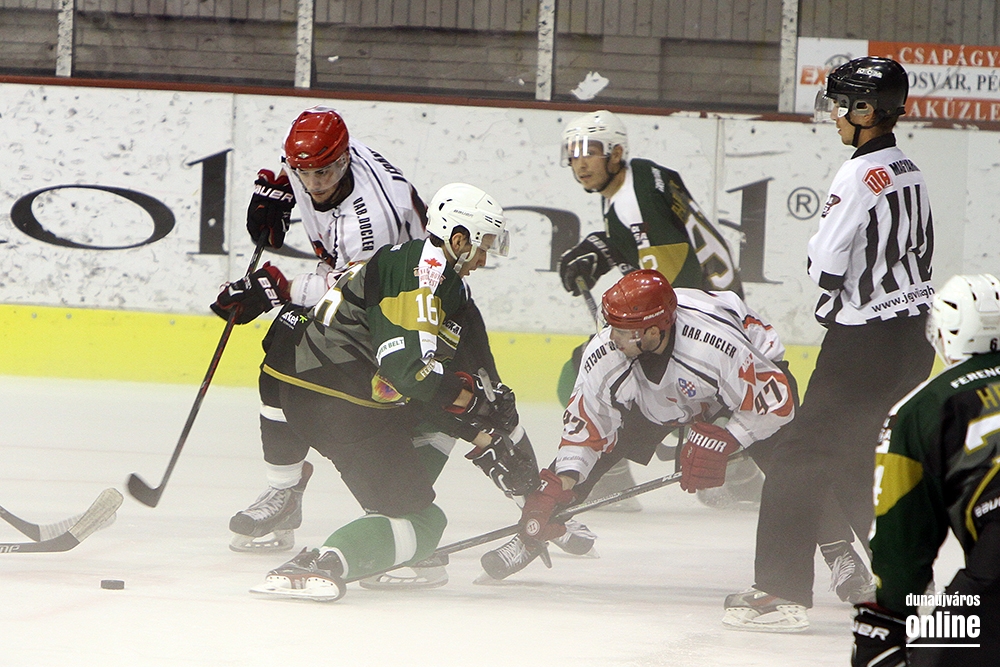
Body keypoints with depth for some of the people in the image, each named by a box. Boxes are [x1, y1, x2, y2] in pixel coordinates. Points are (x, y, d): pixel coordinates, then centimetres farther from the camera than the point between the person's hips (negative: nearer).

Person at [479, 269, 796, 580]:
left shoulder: (718, 343, -45)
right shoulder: (604, 354, -30)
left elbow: (776, 400, -35)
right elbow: (584, 424, -15)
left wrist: (720, 443, -37)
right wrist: (560, 484, -23)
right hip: (653, 400, 3)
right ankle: (530, 537, 13)